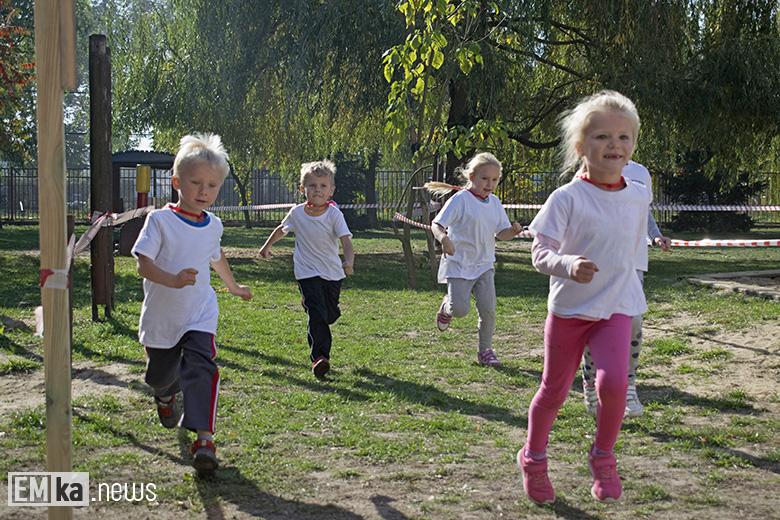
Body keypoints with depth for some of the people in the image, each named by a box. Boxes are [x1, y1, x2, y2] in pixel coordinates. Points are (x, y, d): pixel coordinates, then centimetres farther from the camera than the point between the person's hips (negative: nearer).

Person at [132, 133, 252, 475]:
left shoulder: (213, 225, 4)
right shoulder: (159, 220, -12)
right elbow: (143, 264, -19)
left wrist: (233, 287, 39)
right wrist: (172, 280, -36)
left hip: (200, 315, 2)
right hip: (161, 315, -1)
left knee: (201, 368, -21)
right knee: (160, 375, 16)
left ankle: (204, 438, -24)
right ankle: (165, 398, 54)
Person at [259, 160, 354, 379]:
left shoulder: (334, 214, -10)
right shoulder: (297, 213, -4)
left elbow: (346, 241, -20)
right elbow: (282, 229, 18)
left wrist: (349, 262, -39)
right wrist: (267, 245, 29)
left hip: (333, 273, 1)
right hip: (307, 273, -1)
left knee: (330, 315, 11)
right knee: (316, 313, -16)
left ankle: (320, 338, 45)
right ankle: (319, 357, -21)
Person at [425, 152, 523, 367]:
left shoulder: (495, 202, 7)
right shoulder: (461, 199, -12)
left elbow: (501, 233, 12)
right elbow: (436, 224, -16)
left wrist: (512, 231, -11)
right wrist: (444, 239, -37)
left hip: (484, 265, 5)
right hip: (459, 265, -5)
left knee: (488, 309, -4)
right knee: (460, 310, -12)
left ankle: (485, 350, 14)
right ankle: (447, 306, 25)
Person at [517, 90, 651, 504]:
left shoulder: (638, 196, 2)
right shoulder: (567, 198, -12)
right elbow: (540, 252, -16)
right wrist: (568, 265, -35)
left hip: (616, 308, 2)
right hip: (569, 308, -2)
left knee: (613, 381, -21)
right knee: (554, 391, 10)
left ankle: (603, 455, 6)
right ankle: (533, 458, 36)